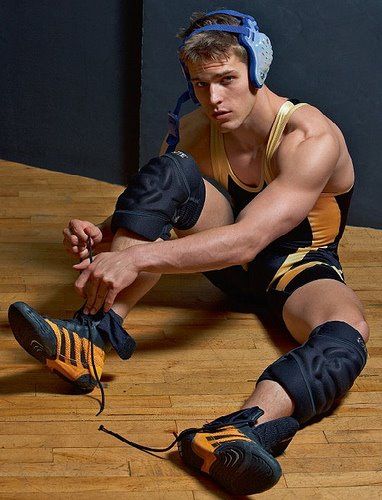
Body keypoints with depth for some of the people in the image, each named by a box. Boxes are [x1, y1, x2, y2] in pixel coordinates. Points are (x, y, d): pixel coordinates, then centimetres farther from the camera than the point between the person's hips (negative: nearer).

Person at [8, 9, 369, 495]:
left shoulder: (313, 139, -27)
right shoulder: (193, 131, -8)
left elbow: (246, 240, -39)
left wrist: (138, 257, -48)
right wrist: (100, 233, -27)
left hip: (298, 263, -4)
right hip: (229, 257, 4)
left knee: (345, 337, -40)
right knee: (170, 169, -24)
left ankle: (247, 428, -69)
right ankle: (99, 330, -37)